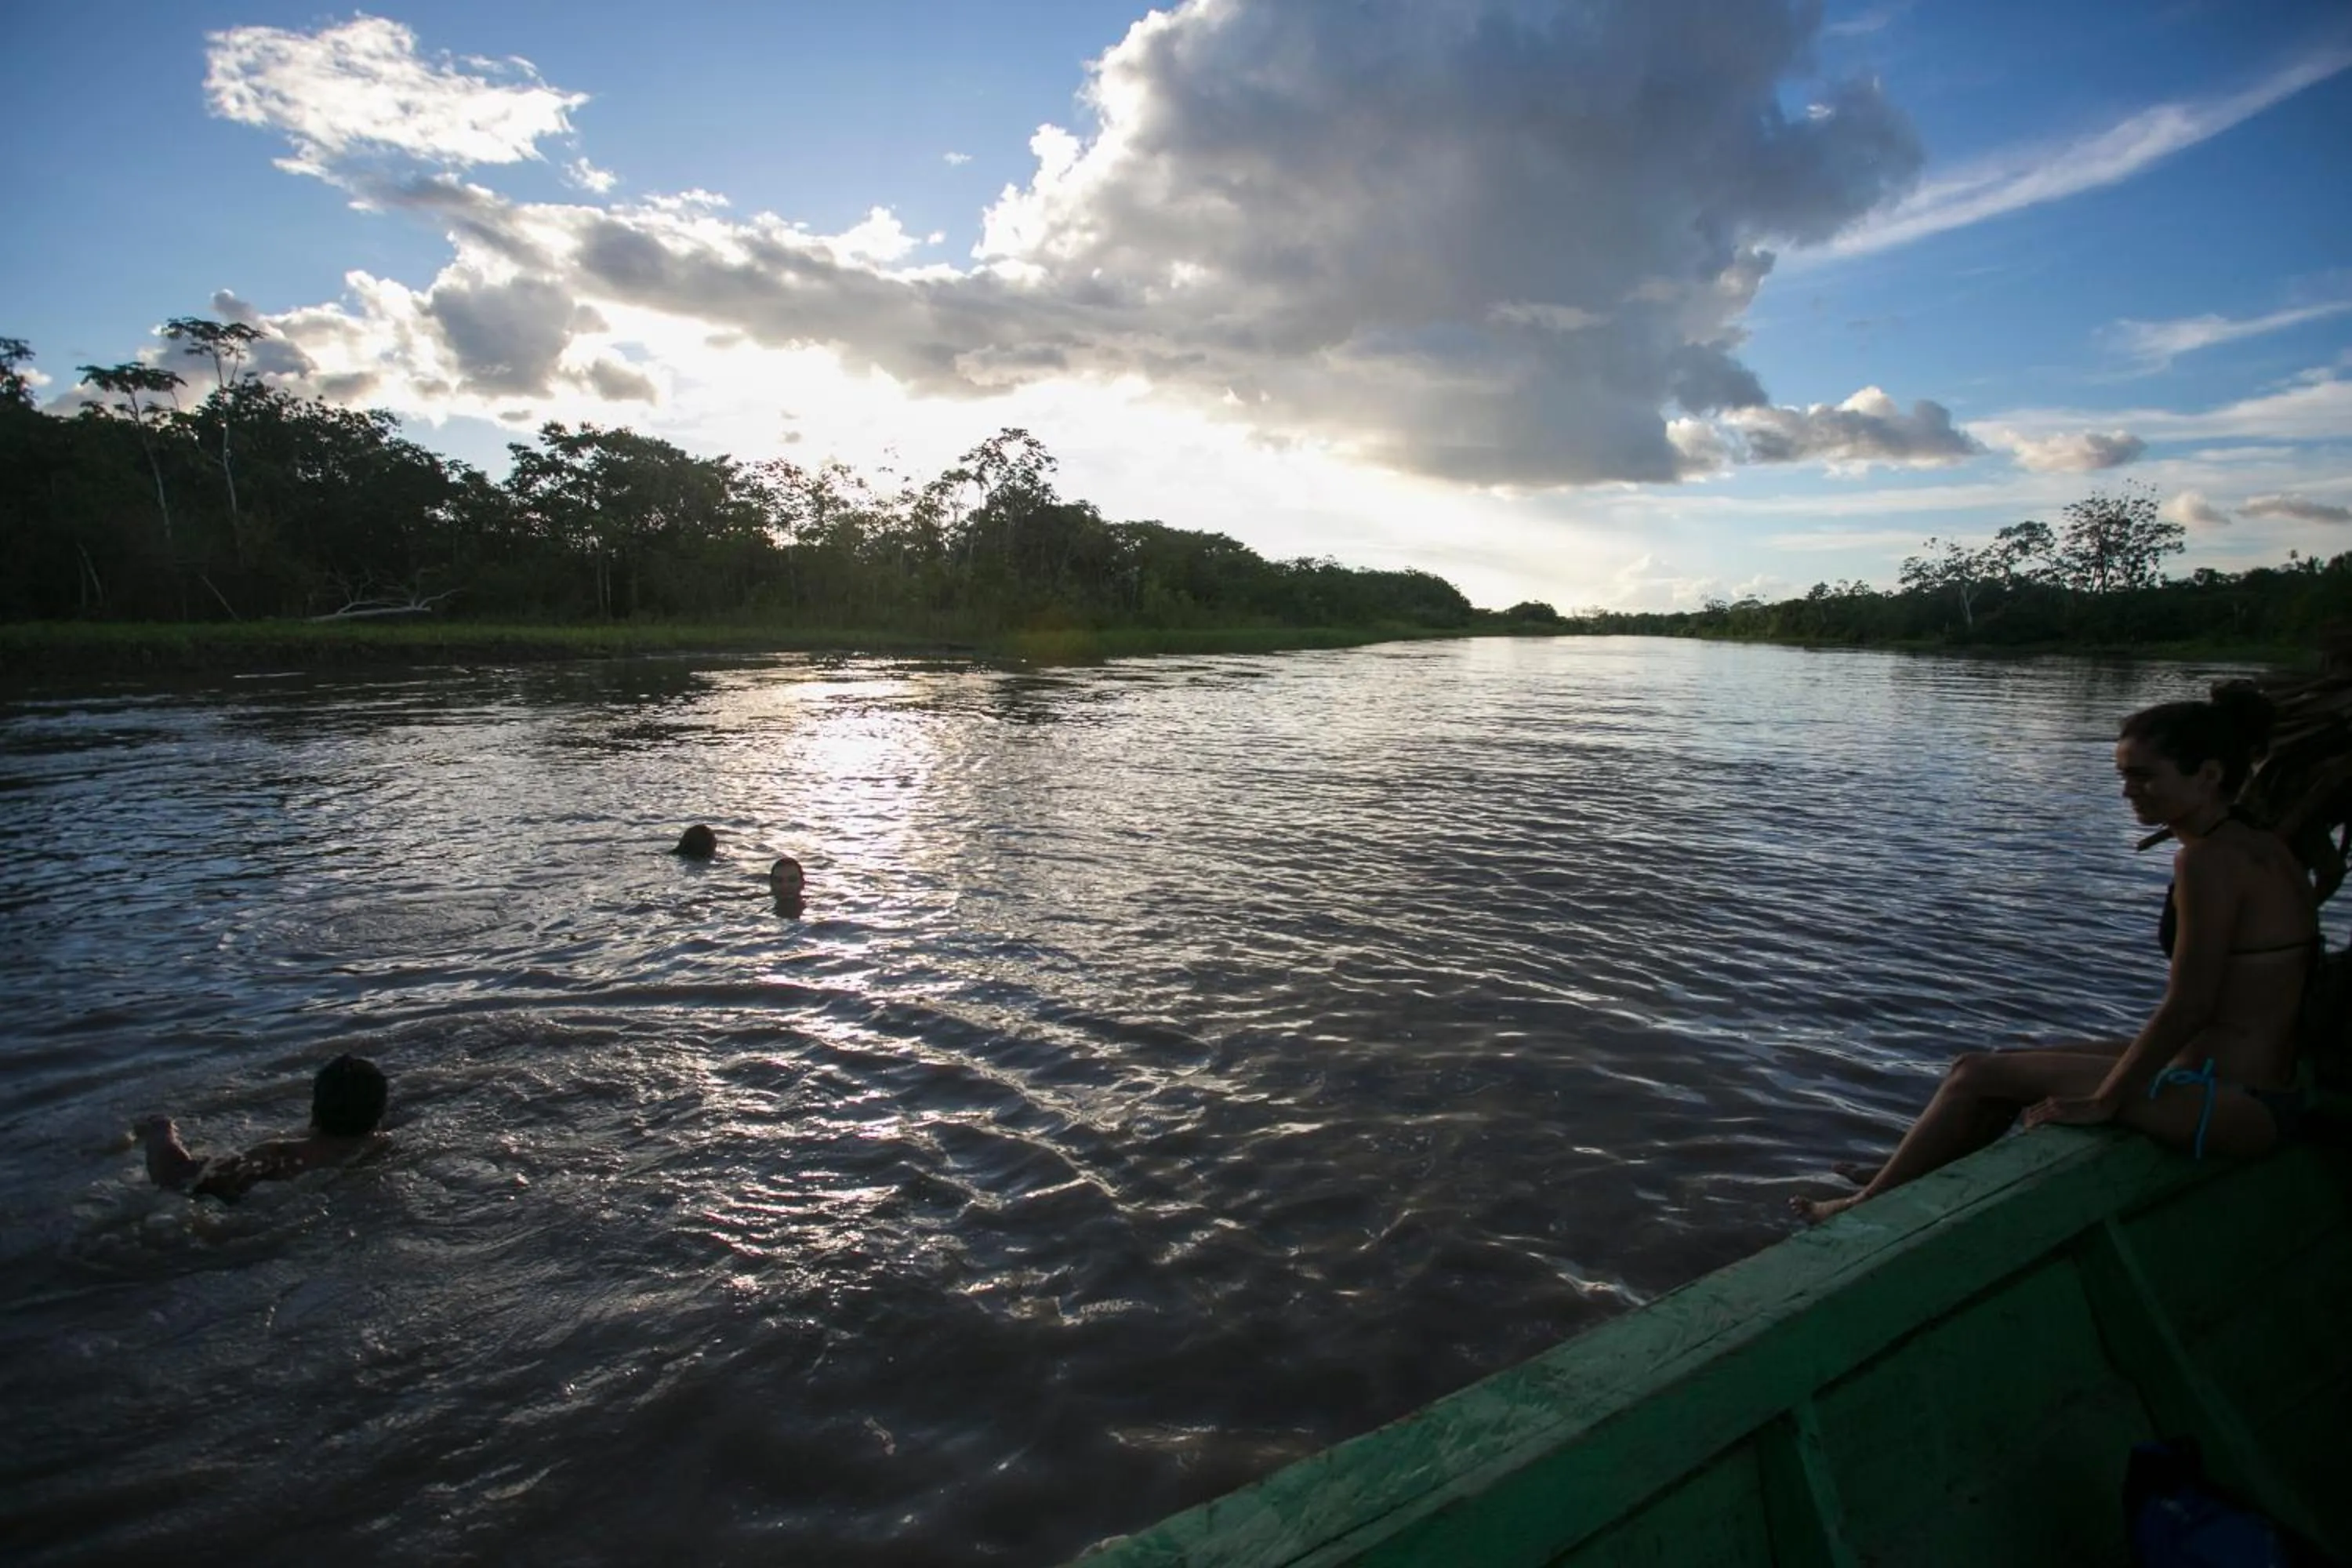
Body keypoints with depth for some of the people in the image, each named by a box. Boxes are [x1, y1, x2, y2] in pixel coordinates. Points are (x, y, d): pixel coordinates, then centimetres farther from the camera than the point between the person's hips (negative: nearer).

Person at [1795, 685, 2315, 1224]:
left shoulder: (2209, 861, -20)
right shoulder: (2255, 847, 8)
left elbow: (2186, 1008, -22)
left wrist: (2100, 1102, -14)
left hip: (2228, 1102, -9)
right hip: (2258, 1082, 9)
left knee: (1980, 1074, -3)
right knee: (2005, 1062, 16)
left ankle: (1869, 1208, 11)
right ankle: (1898, 1181, 28)